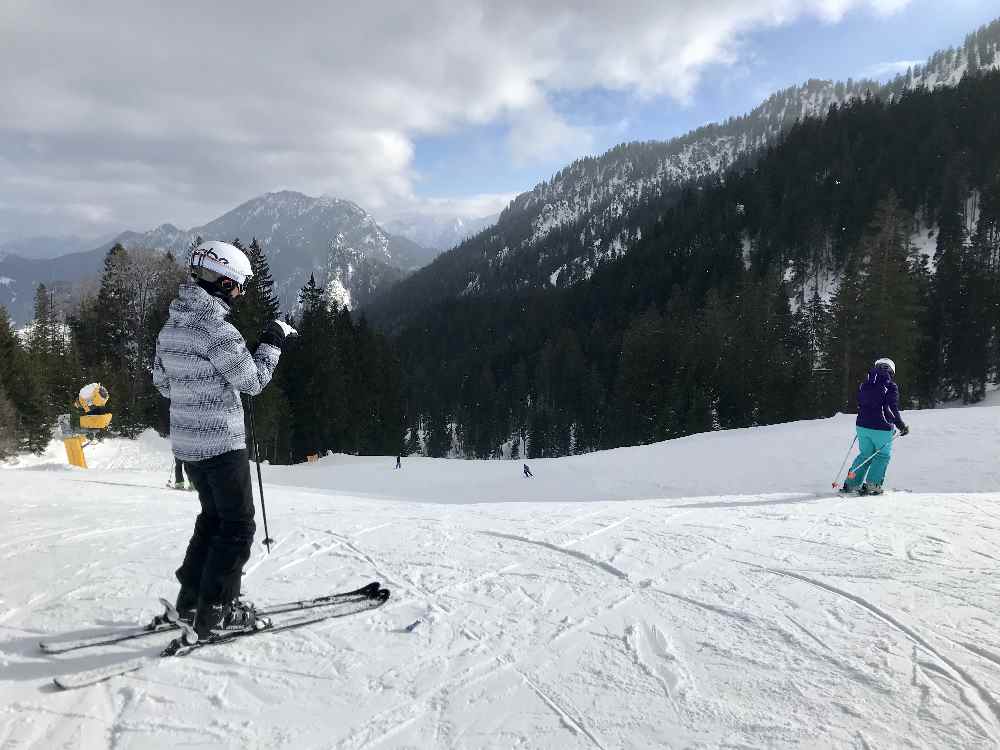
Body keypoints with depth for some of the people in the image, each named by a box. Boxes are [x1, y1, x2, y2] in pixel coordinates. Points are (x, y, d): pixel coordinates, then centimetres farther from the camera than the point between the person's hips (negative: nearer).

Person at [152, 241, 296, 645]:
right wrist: (272, 342, -3)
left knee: (213, 516, 23)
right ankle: (216, 610, 8)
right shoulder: (217, 330, -21)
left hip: (186, 441, 9)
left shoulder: (171, 325, 7)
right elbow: (253, 381, -13)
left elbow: (160, 379, 15)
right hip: (222, 443, -9)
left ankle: (192, 597, 28)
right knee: (238, 525, 4)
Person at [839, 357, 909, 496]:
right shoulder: (891, 386, -9)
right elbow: (893, 410, -12)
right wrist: (902, 427, -4)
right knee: (883, 455, 11)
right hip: (882, 428, -5)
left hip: (862, 426, 5)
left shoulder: (865, 384, 8)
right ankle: (872, 485, 1)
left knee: (865, 454, 17)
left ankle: (851, 483, 12)